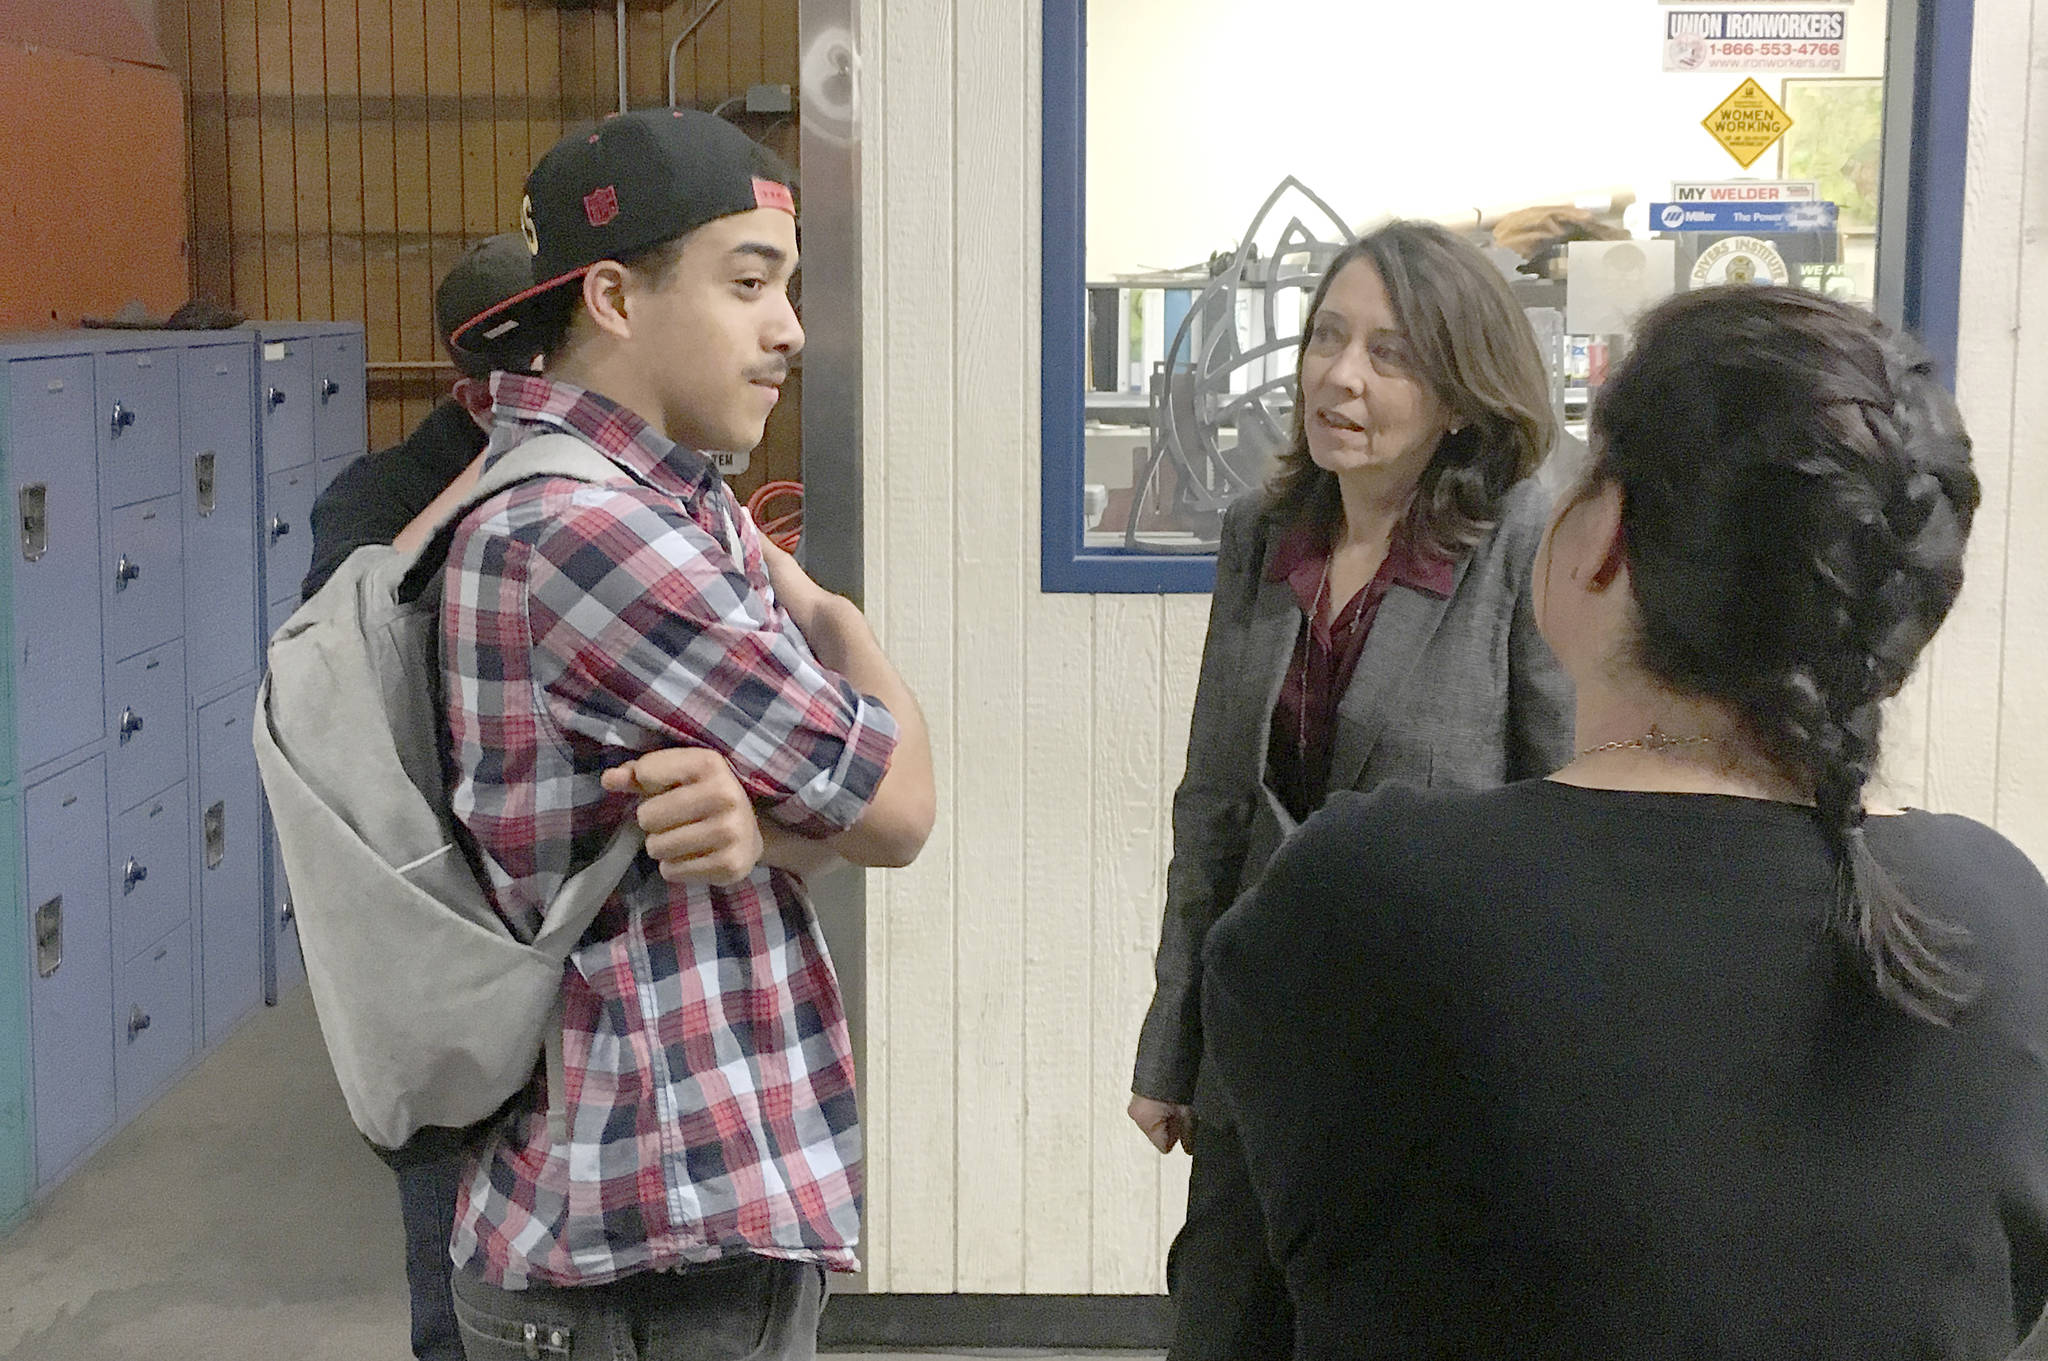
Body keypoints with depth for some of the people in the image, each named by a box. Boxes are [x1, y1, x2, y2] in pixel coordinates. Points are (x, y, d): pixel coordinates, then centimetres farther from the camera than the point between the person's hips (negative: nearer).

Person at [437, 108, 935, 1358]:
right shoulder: (578, 529, -22)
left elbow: (844, 809, 2)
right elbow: (896, 810, -16)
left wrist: (745, 802, -21)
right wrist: (829, 618, 3)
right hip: (660, 1253, -9)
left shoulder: (686, 513, 9)